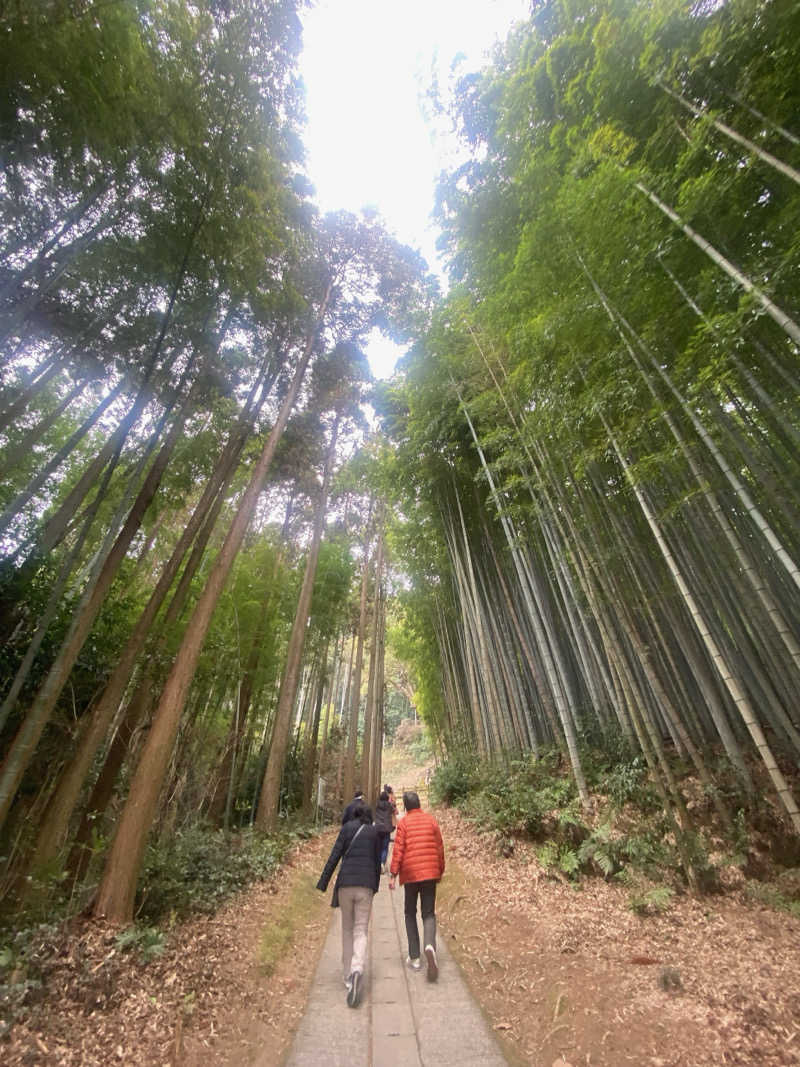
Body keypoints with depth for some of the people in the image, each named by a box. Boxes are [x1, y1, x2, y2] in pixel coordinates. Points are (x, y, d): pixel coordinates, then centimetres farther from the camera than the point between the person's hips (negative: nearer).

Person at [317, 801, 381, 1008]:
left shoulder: (348, 827, 2)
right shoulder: (374, 832, 7)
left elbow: (335, 856, -3)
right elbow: (377, 862, 12)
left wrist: (322, 884, 2)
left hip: (346, 883, 0)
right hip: (366, 885, 0)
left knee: (347, 929, 19)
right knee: (360, 931, 4)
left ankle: (348, 975, 22)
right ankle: (357, 970, -19)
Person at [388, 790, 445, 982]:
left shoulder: (403, 823, -7)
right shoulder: (431, 820, 0)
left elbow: (398, 850, -11)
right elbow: (440, 848, 5)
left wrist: (393, 875, -6)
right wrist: (440, 871, 16)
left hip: (410, 873, -1)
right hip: (430, 872, 1)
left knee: (410, 913, 18)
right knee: (429, 914, 9)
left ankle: (414, 957, 18)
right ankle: (430, 945, -16)